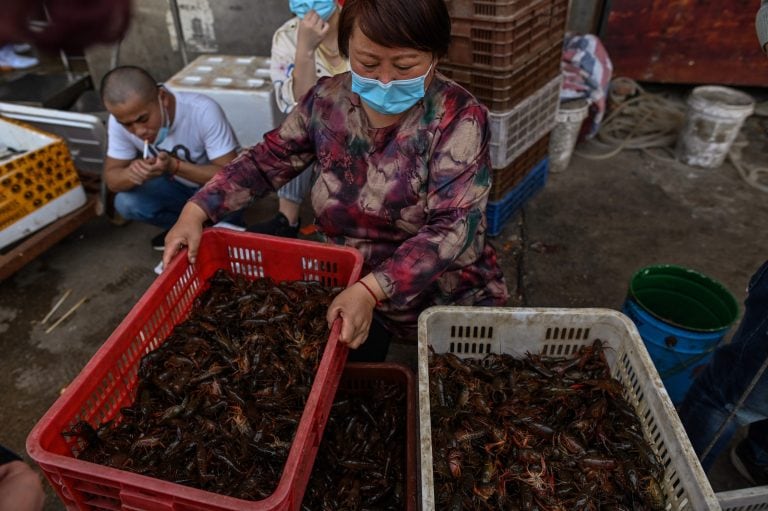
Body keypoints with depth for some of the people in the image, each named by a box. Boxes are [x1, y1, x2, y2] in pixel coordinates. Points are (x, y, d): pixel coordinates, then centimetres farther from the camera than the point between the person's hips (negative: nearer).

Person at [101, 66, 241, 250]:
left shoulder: (203, 111, -33)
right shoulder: (120, 119, -19)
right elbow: (111, 178, -11)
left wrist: (174, 166, -43)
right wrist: (130, 174, -36)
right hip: (176, 186, 4)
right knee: (125, 203, -20)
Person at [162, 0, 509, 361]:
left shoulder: (459, 119, -21)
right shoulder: (328, 100, -7)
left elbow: (452, 226, -29)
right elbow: (266, 161, 2)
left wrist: (370, 290, -41)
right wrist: (195, 211, -11)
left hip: (450, 300, -3)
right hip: (350, 287, 4)